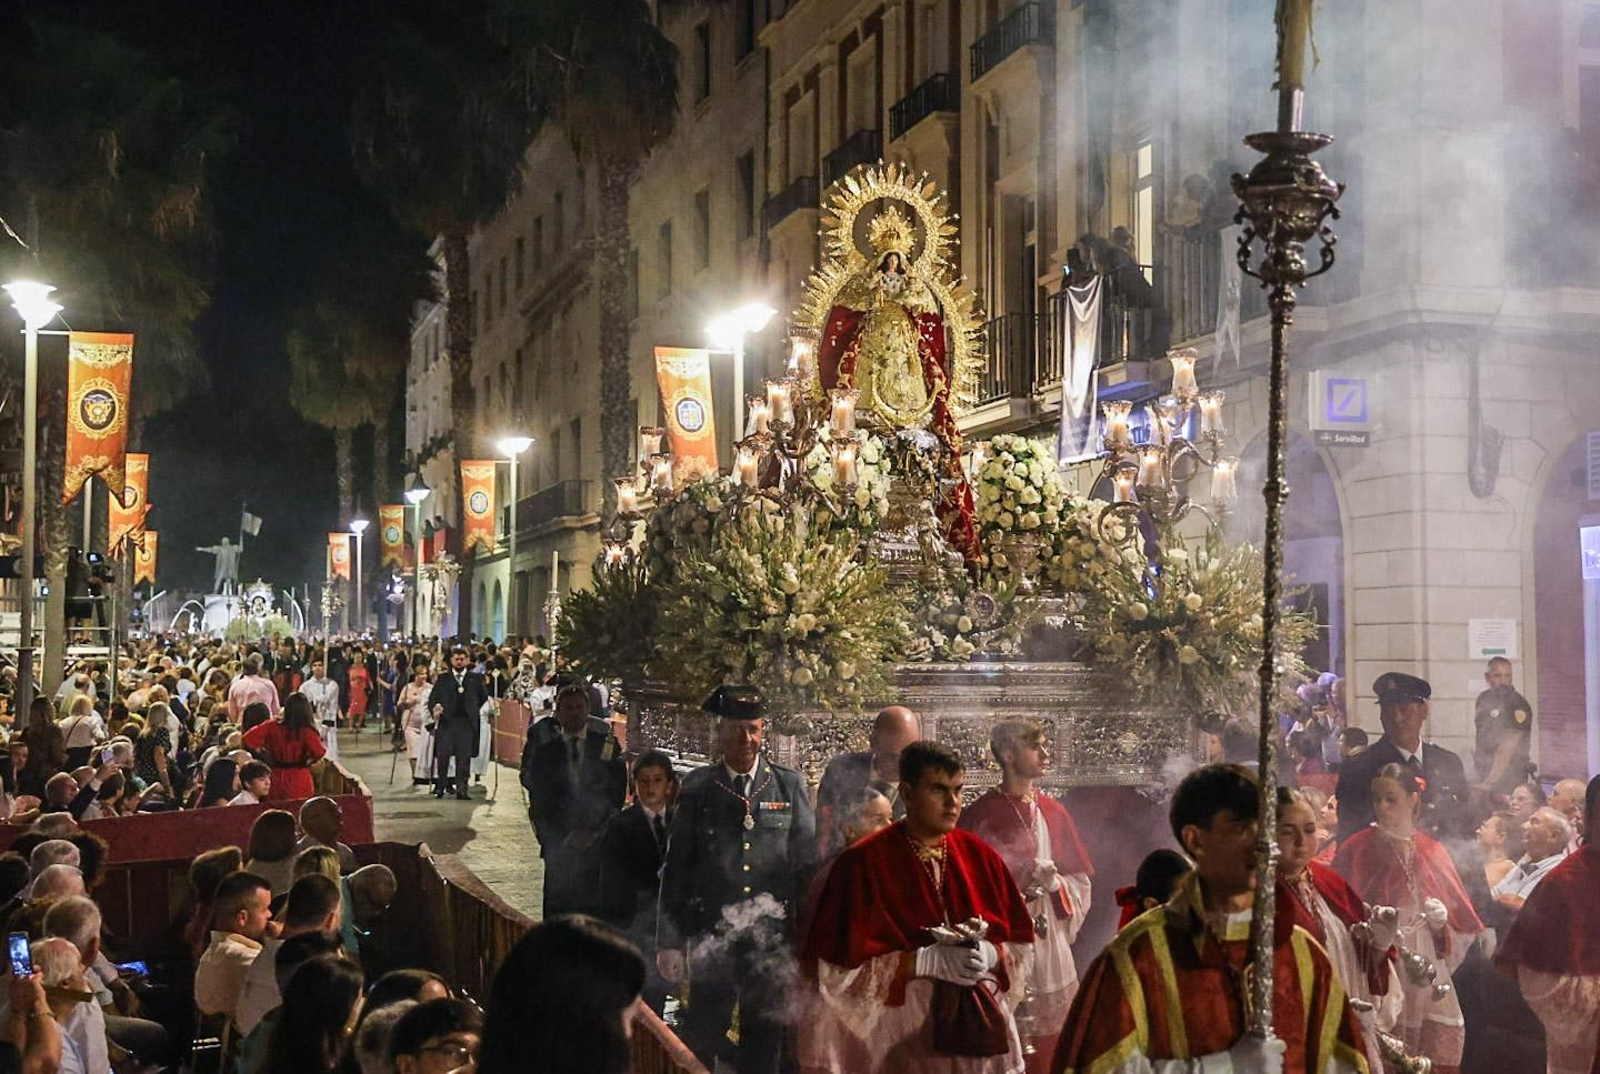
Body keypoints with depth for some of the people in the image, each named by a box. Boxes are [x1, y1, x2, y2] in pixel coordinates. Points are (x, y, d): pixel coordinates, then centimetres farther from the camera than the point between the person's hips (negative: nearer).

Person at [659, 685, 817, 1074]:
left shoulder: (790, 786, 4)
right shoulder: (697, 787, 2)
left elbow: (807, 865, 5)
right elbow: (675, 867, 3)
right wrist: (670, 942, 0)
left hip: (772, 939, 1)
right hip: (711, 936, -1)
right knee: (700, 1042, 4)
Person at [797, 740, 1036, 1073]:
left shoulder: (979, 856, 3)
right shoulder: (864, 863, -12)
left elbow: (1020, 944, 8)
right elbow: (842, 963, -15)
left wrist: (990, 954, -13)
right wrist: (926, 961, -21)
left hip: (975, 1027, 4)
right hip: (896, 1034, -4)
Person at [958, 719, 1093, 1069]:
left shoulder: (1053, 813, 9)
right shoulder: (978, 816, -4)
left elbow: (1080, 882, 12)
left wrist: (1054, 882, -8)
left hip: (1047, 951, 4)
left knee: (1046, 1049, 5)